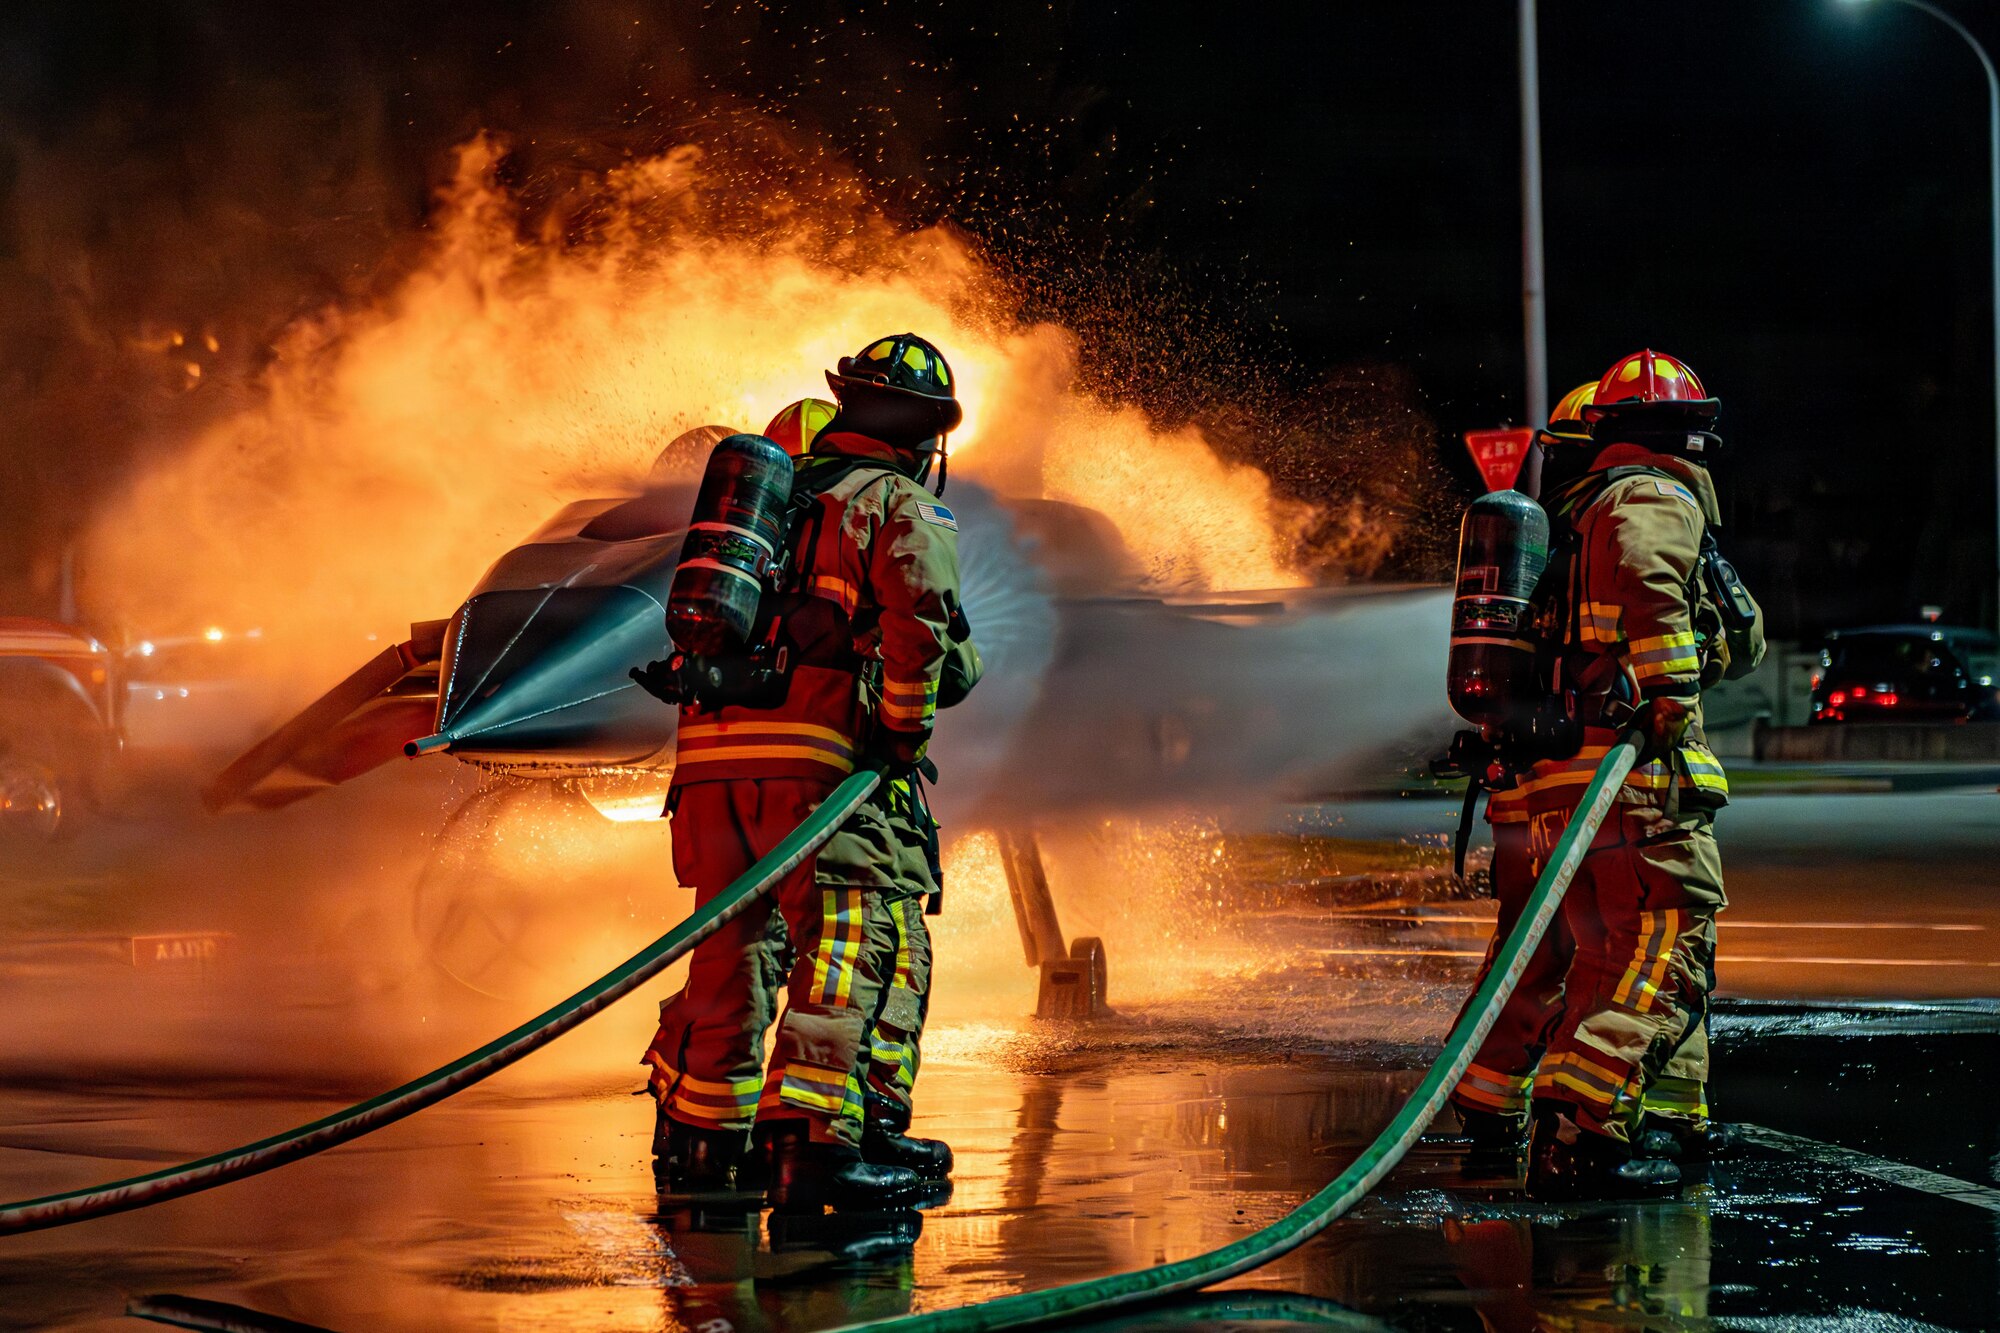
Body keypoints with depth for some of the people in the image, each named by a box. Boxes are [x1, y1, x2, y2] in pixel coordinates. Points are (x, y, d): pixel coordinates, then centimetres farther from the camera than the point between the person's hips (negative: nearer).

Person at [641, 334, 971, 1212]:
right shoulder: (901, 506, 4)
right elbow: (918, 619, -13)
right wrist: (905, 736, -3)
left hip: (709, 746, 7)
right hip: (814, 755, -7)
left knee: (730, 943, 17)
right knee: (843, 944, -8)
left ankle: (699, 1139, 23)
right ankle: (808, 1146, -20)